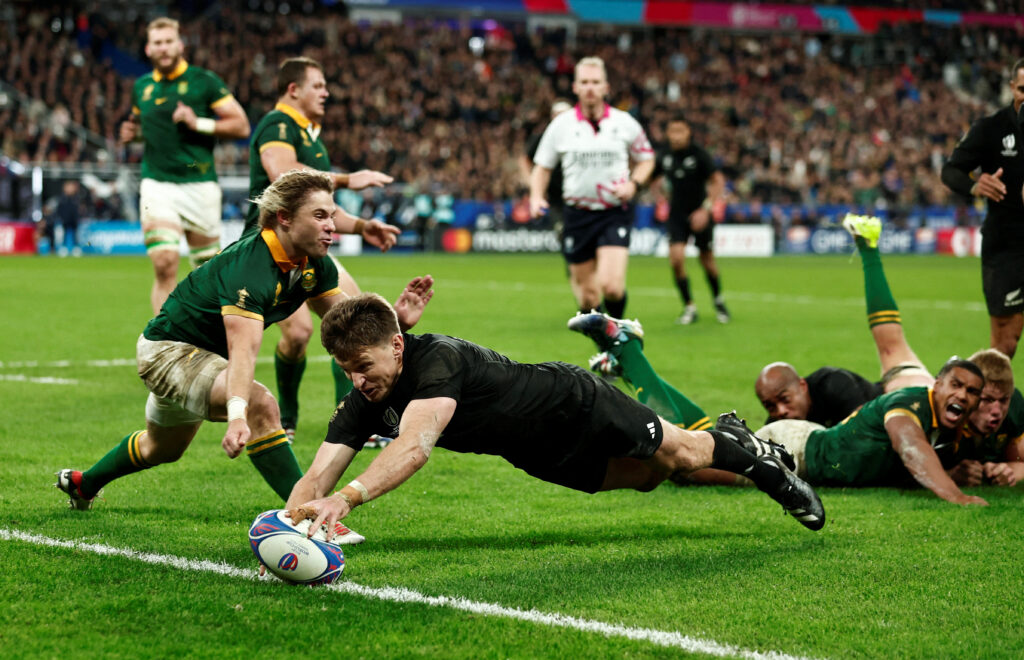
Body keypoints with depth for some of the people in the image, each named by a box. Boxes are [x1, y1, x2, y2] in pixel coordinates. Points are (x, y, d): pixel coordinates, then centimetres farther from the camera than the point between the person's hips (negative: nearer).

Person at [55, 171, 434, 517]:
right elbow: (243, 349, -48)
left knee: (163, 449, 31)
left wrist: (396, 318, -23)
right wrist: (237, 416, -61)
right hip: (168, 349, -9)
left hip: (208, 353, 10)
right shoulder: (249, 267, -36)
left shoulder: (314, 266, -11)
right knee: (261, 404, -34)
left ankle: (83, 484, 57)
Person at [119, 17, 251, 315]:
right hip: (157, 184, 1)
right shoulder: (142, 86, 11)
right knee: (164, 265, -16)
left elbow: (241, 125, -3)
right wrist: (132, 131, 8)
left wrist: (199, 123, -15)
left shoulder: (204, 81, -1)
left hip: (199, 184, -1)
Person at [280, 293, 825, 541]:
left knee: (677, 454, 13)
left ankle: (743, 451, 44)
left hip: (572, 408, -7)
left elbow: (415, 445, -57)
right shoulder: (363, 404, -21)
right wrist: (291, 524, -49)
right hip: (540, 455, 7)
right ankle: (725, 432, 54)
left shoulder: (437, 358, -41)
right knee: (648, 475, 26)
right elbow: (317, 476, -27)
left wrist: (348, 497, -71)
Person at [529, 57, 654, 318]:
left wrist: (633, 184, -5)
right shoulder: (561, 125, 2)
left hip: (615, 212, -1)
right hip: (577, 215, 1)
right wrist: (536, 197, -5)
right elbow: (542, 166, 13)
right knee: (588, 297, 3)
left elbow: (646, 159, 15)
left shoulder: (625, 123, 1)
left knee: (611, 286, -20)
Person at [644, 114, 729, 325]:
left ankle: (718, 300, 33)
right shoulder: (664, 155, -2)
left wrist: (705, 209, -22)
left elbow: (718, 182, -14)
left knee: (707, 260, 6)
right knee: (676, 257, -15)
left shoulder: (699, 154, -14)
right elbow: (654, 178, 18)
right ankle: (689, 307, -1)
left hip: (699, 214, -2)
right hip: (677, 214, 2)